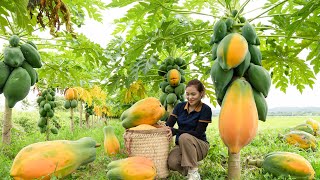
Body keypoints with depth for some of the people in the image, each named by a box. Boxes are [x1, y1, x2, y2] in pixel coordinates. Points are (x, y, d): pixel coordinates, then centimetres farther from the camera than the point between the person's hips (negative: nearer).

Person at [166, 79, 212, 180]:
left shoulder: (205, 110, -11)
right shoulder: (180, 106, 1)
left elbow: (198, 133, -18)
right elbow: (168, 125, -5)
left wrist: (175, 131, -28)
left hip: (199, 146, -2)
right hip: (181, 145, 3)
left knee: (184, 137, -35)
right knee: (171, 163, -30)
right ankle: (187, 169, 3)